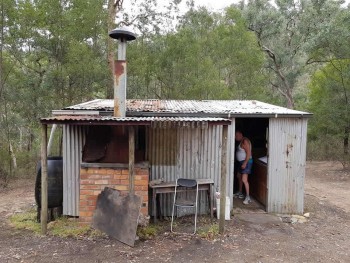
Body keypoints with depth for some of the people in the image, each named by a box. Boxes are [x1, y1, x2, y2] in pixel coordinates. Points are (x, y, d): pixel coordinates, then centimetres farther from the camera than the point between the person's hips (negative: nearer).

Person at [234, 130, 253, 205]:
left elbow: (248, 153, -23)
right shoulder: (241, 141, 12)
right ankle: (240, 193, 34)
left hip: (246, 162, -11)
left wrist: (245, 163, -27)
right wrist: (242, 163, 14)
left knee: (244, 180, -14)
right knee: (239, 177, 20)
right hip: (241, 162, 11)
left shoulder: (245, 141, -17)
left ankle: (248, 197, -8)